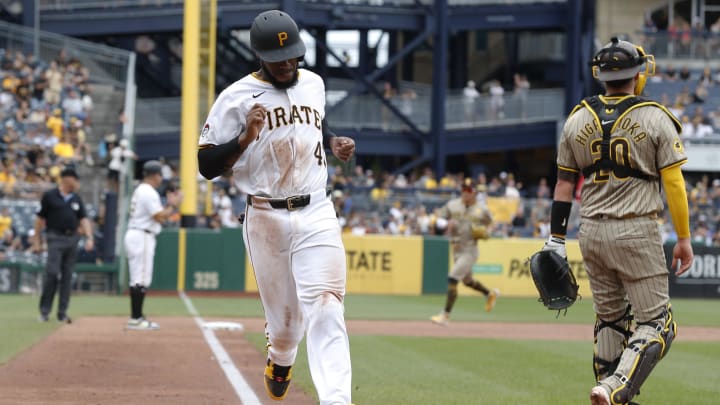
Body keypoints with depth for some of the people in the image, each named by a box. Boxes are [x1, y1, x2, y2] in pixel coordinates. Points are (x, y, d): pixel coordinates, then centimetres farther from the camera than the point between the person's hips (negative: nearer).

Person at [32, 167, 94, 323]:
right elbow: (40, 218, 0)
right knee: (52, 273, -12)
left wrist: (89, 237, -5)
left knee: (67, 277, 5)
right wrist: (37, 241, -3)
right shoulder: (49, 196, -2)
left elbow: (83, 218, 10)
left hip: (72, 240, 5)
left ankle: (62, 312, 10)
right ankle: (44, 310, -3)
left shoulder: (76, 199, 13)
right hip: (55, 238, -5)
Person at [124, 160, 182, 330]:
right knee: (141, 279, -9)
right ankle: (136, 319, -10)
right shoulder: (149, 192, -13)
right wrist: (173, 205, -4)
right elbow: (160, 217, -17)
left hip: (134, 234, 11)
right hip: (142, 237, -11)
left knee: (138, 279, 13)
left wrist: (169, 204, 17)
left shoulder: (139, 190, 19)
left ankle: (137, 317, 15)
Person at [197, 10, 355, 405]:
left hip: (316, 213, 2)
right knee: (284, 315, 6)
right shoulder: (237, 97, -5)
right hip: (266, 219, -2)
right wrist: (246, 137, -22)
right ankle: (280, 360, 41)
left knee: (325, 307, -14)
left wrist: (333, 142, 10)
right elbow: (206, 166, -6)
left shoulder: (314, 84, 10)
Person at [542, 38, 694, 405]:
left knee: (609, 318, 17)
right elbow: (674, 183, -7)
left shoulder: (578, 120, 6)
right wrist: (684, 238, 0)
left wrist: (556, 238, 13)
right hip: (637, 233, -5)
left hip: (592, 233, 5)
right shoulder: (655, 118, -6)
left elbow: (564, 184, 8)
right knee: (656, 322, -2)